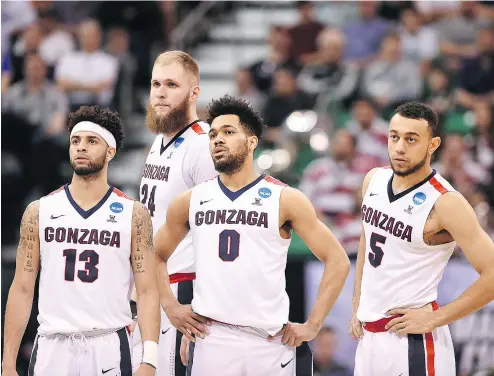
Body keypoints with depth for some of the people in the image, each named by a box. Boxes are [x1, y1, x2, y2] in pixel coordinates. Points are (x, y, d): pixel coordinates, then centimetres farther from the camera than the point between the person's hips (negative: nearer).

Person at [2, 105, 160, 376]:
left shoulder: (133, 215, 2)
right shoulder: (39, 212, 6)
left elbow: (147, 292, -2)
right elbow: (22, 290, 5)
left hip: (109, 349, -1)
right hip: (52, 347, 1)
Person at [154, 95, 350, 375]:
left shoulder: (285, 200, 1)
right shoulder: (191, 201, 10)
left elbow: (337, 261, 0)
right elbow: (156, 256, 22)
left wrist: (312, 326, -5)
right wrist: (171, 307, 8)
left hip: (270, 342, -2)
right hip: (211, 341, 2)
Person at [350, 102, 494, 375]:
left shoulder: (445, 203, -17)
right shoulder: (374, 180, 4)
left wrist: (435, 319, -16)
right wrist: (357, 305, 15)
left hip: (411, 340, -6)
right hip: (368, 336, 6)